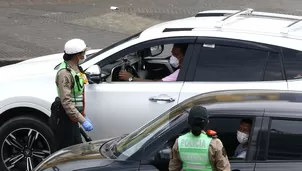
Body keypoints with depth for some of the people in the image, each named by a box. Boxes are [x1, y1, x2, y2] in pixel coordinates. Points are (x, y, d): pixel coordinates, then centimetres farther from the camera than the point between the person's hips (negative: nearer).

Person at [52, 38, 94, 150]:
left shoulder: (76, 69, 11)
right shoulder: (65, 72, -21)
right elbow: (66, 102, -27)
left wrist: (83, 115, 20)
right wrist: (82, 120, -28)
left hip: (72, 117, 10)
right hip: (65, 119, -10)